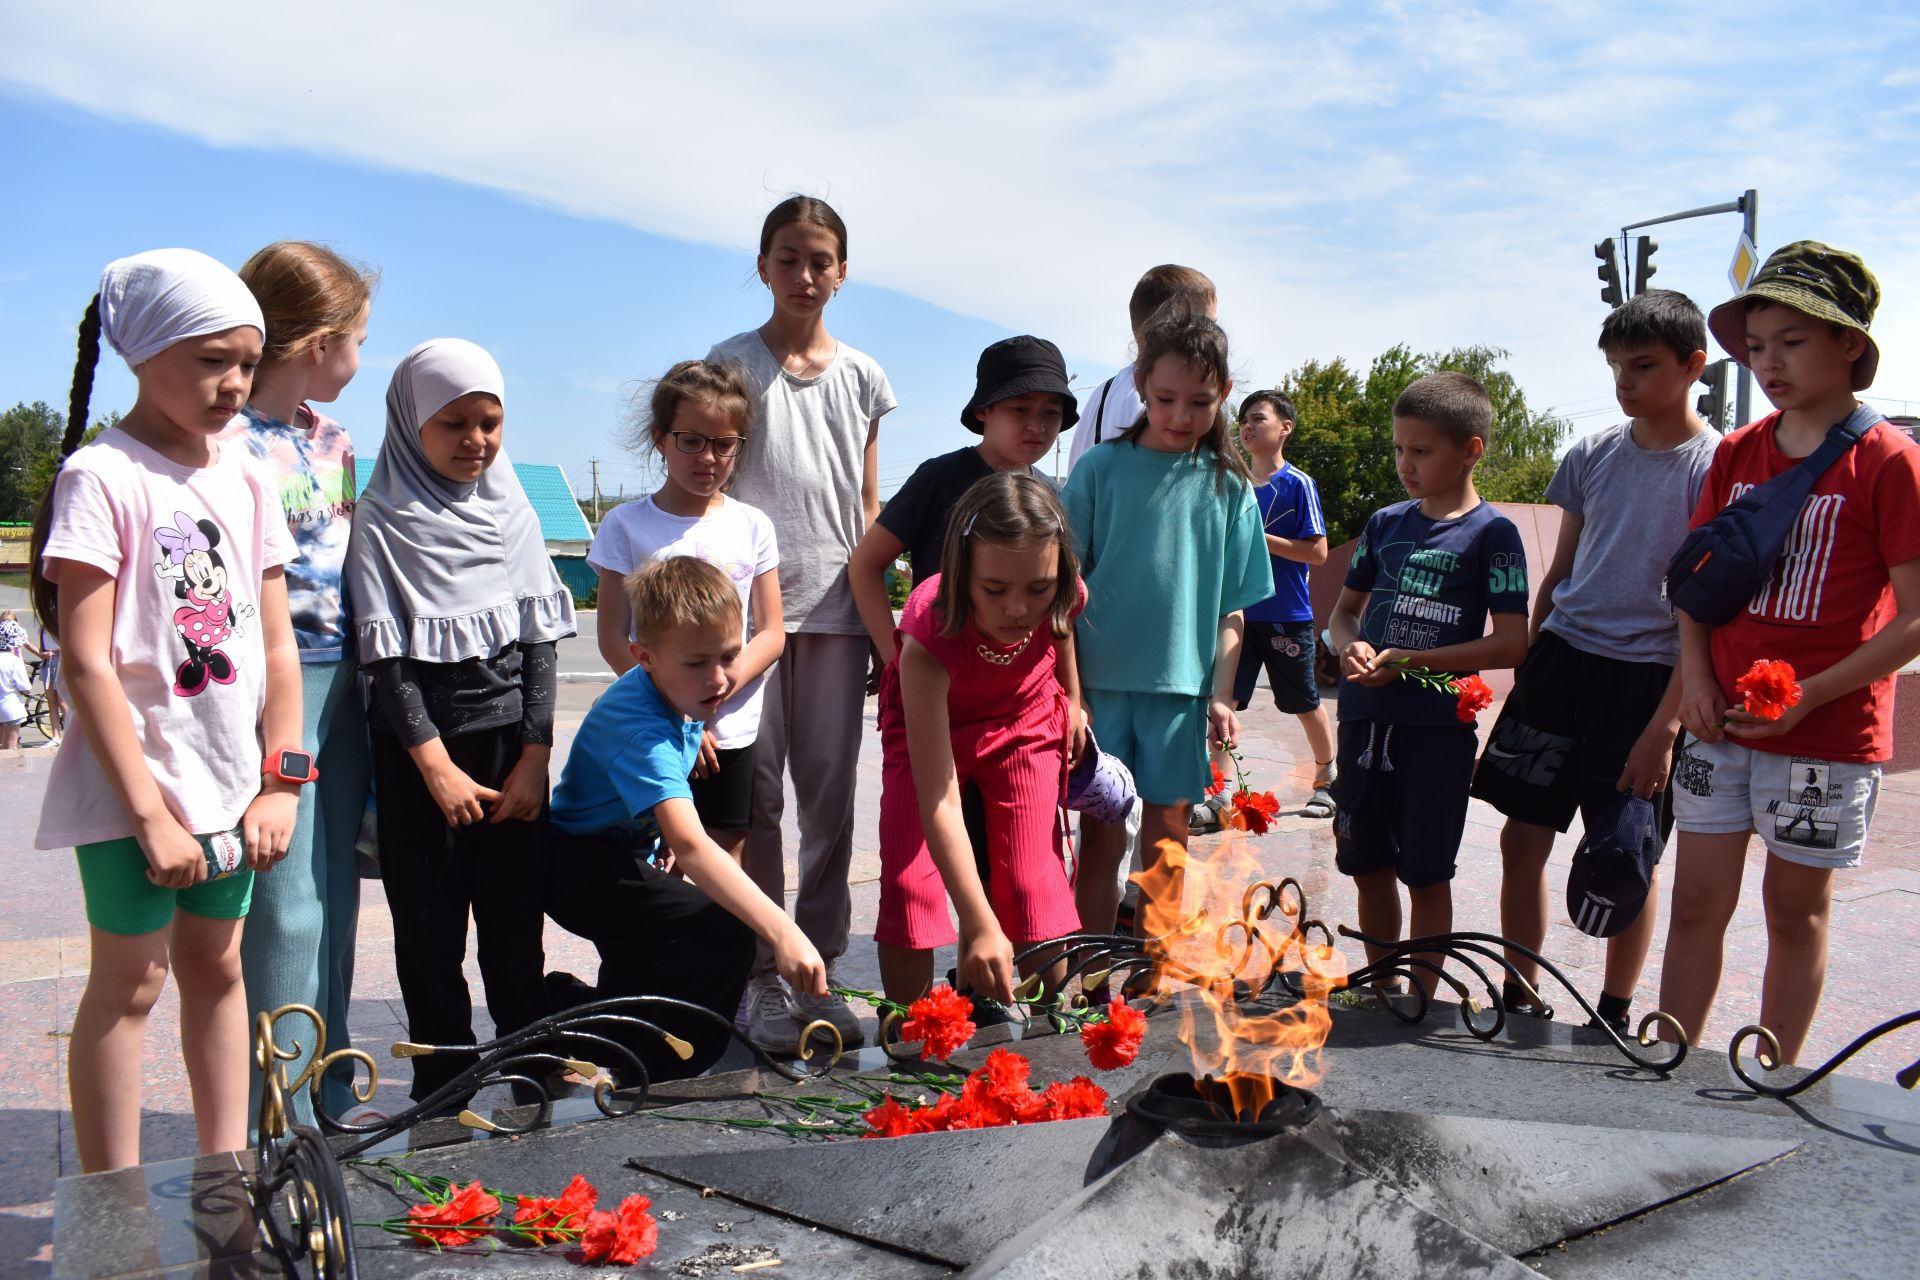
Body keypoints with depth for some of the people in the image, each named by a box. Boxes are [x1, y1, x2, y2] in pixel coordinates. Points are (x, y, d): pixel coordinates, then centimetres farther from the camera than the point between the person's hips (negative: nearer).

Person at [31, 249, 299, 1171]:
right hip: (134, 784, -6)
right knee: (130, 982, 1)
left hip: (228, 782, 6)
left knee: (216, 968, 14)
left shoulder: (247, 479, 7)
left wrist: (279, 780, 3)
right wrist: (148, 811, -17)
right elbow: (86, 662, -15)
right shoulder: (102, 475, -11)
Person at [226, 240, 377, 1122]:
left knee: (334, 901, 14)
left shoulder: (333, 440, 13)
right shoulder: (227, 444, -11)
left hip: (342, 688, 8)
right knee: (285, 910, -4)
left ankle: (330, 1098, 27)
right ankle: (275, 1112, 9)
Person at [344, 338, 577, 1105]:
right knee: (429, 926, 6)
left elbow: (537, 638, 4)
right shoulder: (382, 520, -4)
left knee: (516, 919, 10)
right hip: (419, 745, -3)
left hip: (510, 738, 3)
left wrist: (535, 754, -3)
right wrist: (435, 764, -14)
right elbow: (385, 654, -9)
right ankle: (443, 1093, 18)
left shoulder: (511, 509, 7)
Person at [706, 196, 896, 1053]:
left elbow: (868, 508, 15)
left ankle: (819, 974, 18)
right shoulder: (732, 364, 4)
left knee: (831, 797, 7)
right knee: (756, 798, 0)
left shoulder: (862, 377, 12)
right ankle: (763, 980, 11)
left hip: (835, 612, 3)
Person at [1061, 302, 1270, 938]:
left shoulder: (1229, 486, 5)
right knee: (1101, 839, 2)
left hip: (1182, 684, 2)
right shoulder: (1102, 468, -1)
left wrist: (1221, 694, -2)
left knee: (1166, 846, 9)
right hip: (1101, 678, -1)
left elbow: (1231, 607, 7)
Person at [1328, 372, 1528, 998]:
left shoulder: (1492, 533, -5)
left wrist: (1413, 659, -17)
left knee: (1426, 876, 5)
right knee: (1368, 869, 12)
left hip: (1438, 726, -5)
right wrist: (1351, 646, -5)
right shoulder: (1385, 523, 10)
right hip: (1364, 717, 5)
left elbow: (1512, 643, -11)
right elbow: (1344, 610, 17)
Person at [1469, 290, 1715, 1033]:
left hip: (1645, 680, -4)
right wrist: (1525, 671, 13)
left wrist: (1665, 724, -14)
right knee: (1522, 839, 5)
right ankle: (1518, 1002, 21)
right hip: (1561, 661, 4)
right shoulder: (1591, 456, 8)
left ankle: (1614, 1017, 25)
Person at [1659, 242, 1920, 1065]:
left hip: (1826, 734, -4)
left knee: (1796, 910, 10)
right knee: (1698, 900, 7)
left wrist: (1807, 696, -17)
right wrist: (1696, 676, -1)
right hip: (1720, 722, 4)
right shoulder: (1736, 454, 6)